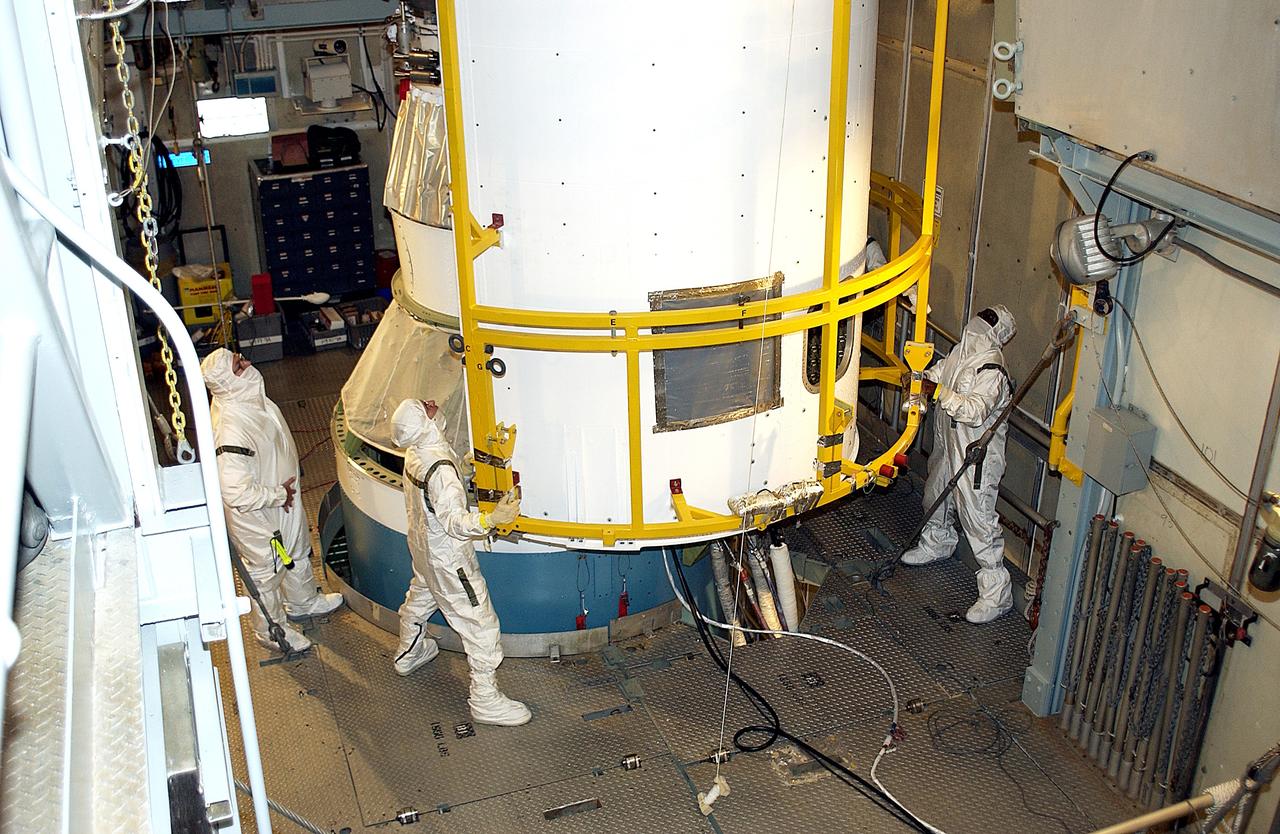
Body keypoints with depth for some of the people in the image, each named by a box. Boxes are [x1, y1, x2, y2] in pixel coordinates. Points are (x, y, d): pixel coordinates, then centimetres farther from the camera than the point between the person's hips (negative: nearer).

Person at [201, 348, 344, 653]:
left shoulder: (249, 398, -10)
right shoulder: (230, 429, -39)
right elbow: (236, 492, -38)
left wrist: (286, 490, 10)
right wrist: (278, 495, -23)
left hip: (284, 499, 9)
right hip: (257, 516, -9)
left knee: (298, 553, 30)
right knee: (266, 572, 17)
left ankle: (302, 602, 57)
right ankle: (270, 630, 42)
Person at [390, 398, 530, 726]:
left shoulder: (414, 453, -6)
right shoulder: (439, 468, -35)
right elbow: (456, 523, -35)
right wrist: (492, 519, -50)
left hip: (422, 545, 10)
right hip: (448, 559, -9)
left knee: (420, 598, 33)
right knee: (481, 624, 1)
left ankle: (408, 654, 58)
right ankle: (485, 700, 9)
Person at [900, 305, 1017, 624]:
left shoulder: (992, 370, -23)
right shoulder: (960, 353, 5)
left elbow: (975, 411, -32)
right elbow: (938, 374, 15)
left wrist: (939, 393, -37)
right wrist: (921, 378, -6)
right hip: (949, 447, 10)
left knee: (978, 518, -9)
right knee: (936, 496, 29)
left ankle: (997, 592, -3)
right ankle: (937, 544, 57)